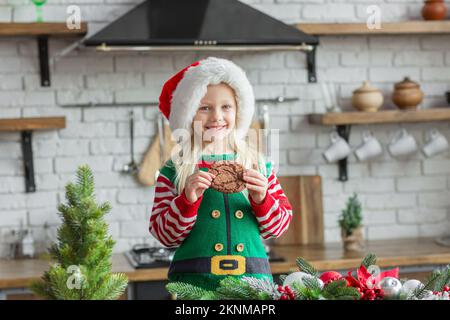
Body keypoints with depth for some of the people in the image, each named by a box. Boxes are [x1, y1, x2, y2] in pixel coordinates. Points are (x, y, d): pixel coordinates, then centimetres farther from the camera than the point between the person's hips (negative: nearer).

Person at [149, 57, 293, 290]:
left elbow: (278, 227, 8)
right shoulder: (174, 170, 0)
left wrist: (262, 199, -9)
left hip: (252, 278, 2)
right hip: (195, 280, -2)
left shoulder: (258, 165, 6)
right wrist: (187, 200, -15)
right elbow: (164, 235, -2)